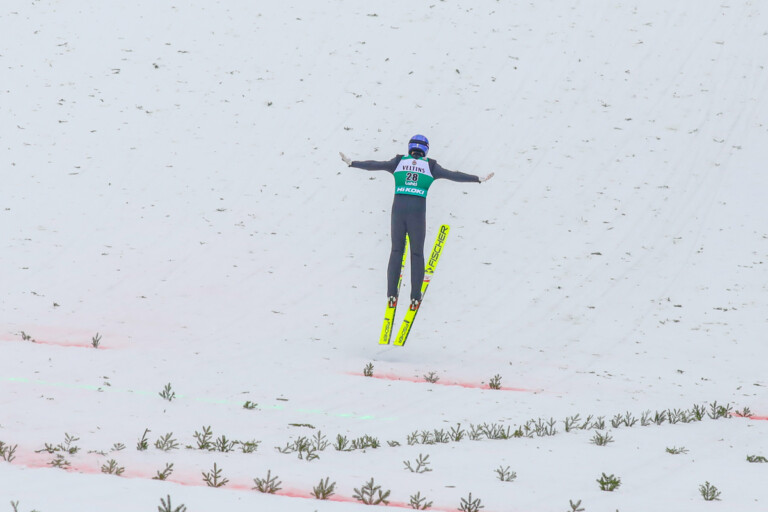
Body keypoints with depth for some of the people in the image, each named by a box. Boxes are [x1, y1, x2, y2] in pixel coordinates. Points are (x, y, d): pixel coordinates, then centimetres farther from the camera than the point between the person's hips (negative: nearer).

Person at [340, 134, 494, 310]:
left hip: (398, 211, 1)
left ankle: (391, 295, 11)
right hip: (418, 213, -1)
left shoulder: (399, 162, 7)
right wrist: (478, 179, 6)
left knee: (396, 251, 15)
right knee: (417, 254, 12)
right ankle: (415, 297, 9)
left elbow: (375, 165, 6)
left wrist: (351, 163, 14)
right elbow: (453, 175, 2)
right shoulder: (430, 166, 4)